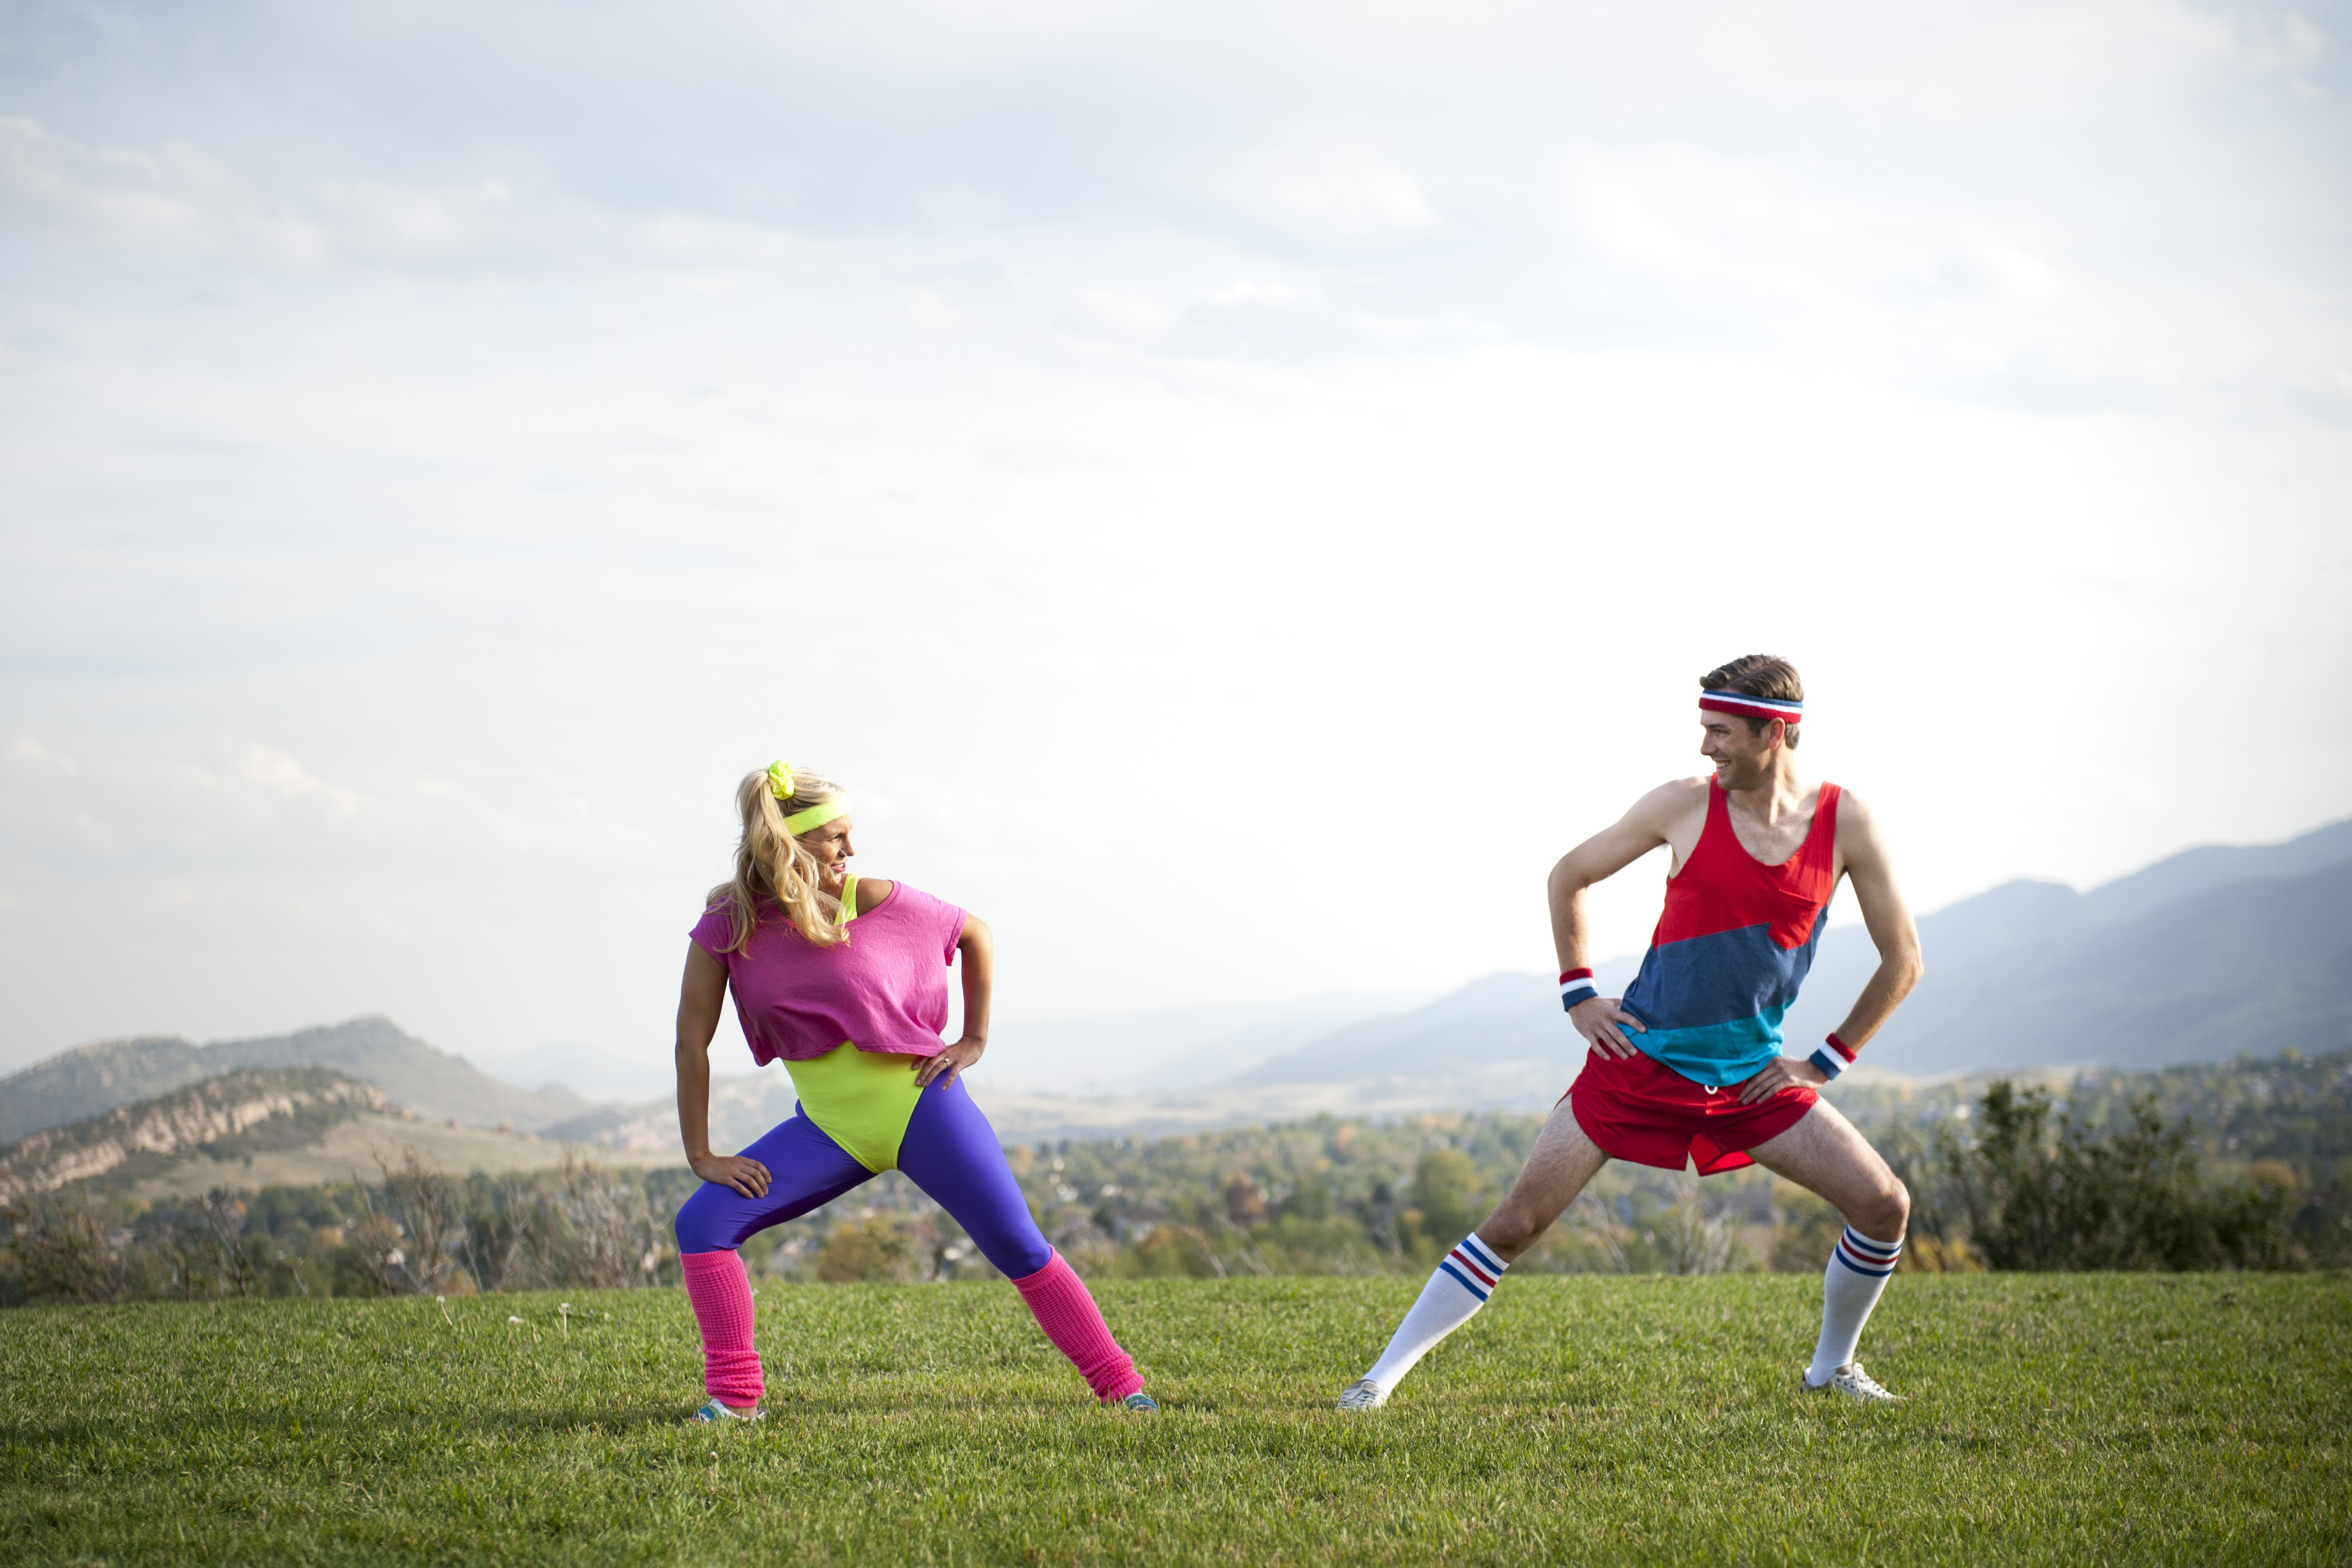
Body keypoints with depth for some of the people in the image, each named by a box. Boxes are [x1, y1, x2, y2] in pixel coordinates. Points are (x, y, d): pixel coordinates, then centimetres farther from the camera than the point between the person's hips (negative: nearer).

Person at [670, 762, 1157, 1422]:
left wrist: (975, 1039, 2)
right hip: (828, 1125, 2)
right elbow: (692, 1041, -5)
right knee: (702, 1223, -13)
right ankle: (735, 1397, -4)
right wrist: (701, 1157, -6)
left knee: (1019, 1248, -5)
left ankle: (1121, 1387, 5)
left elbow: (974, 934, 6)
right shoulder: (727, 926, -8)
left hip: (917, 1102, -2)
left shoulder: (868, 899, -10)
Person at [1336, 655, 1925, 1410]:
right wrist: (1578, 993, 1)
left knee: (1884, 1206, -7)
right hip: (1640, 1060, -2)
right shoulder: (1685, 806, -8)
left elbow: (1902, 962, 3)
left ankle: (1831, 1367, 17)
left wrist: (1826, 1062, 1)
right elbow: (1569, 876, 7)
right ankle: (1383, 1376, -2)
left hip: (1753, 1078, 2)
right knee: (1518, 1219, -9)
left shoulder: (1844, 822, -7)